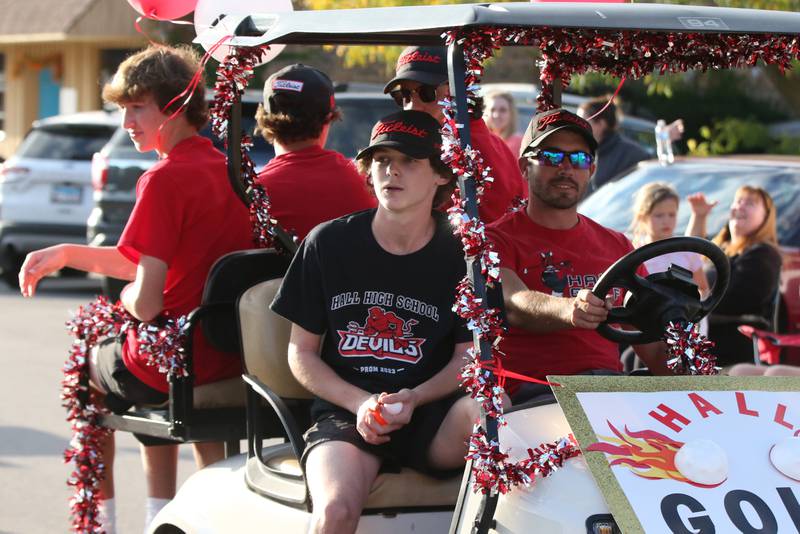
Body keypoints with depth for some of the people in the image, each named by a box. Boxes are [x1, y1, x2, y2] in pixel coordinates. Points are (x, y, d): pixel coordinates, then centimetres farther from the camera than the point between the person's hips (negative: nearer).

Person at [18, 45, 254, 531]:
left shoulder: (165, 179, -19)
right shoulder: (229, 169, 6)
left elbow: (147, 303, -22)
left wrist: (124, 300, 0)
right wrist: (67, 254, 13)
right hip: (230, 359, 7)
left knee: (87, 369, 24)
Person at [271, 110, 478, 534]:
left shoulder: (460, 255, 5)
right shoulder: (328, 244, 4)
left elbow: (468, 356, 7)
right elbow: (301, 353, 8)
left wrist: (412, 399, -13)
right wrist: (361, 404, -10)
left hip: (430, 419, 1)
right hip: (345, 410, 0)